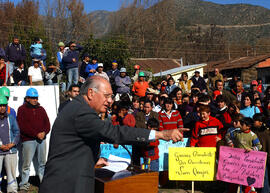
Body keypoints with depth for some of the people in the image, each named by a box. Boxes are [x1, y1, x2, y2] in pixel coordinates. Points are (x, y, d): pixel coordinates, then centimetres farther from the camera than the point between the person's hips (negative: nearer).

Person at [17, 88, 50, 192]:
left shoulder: (41, 109, 16)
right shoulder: (22, 109, 1)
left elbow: (47, 123, 12)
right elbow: (22, 126, -8)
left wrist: (44, 132, -9)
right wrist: (36, 134, -14)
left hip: (41, 139, 5)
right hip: (28, 140, -5)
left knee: (42, 162, 12)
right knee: (26, 164, -4)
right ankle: (24, 185, 4)